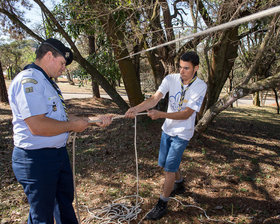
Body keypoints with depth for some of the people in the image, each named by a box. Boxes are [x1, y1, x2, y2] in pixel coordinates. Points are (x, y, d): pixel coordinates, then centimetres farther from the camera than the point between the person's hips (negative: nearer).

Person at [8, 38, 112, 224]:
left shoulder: (47, 82, 14)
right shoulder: (28, 80, -20)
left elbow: (61, 116, 18)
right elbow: (37, 126, -31)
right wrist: (72, 126, -17)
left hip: (59, 152, 10)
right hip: (36, 158, -10)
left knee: (65, 199, 27)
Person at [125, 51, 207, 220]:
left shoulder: (200, 86, -18)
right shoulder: (171, 79, -8)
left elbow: (186, 114, -22)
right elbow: (155, 99, -18)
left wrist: (160, 114, -33)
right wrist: (137, 108, -37)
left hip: (182, 133, -5)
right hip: (167, 129, 5)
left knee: (169, 168, -4)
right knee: (165, 163, 18)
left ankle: (162, 204, 15)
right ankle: (179, 184, 47)